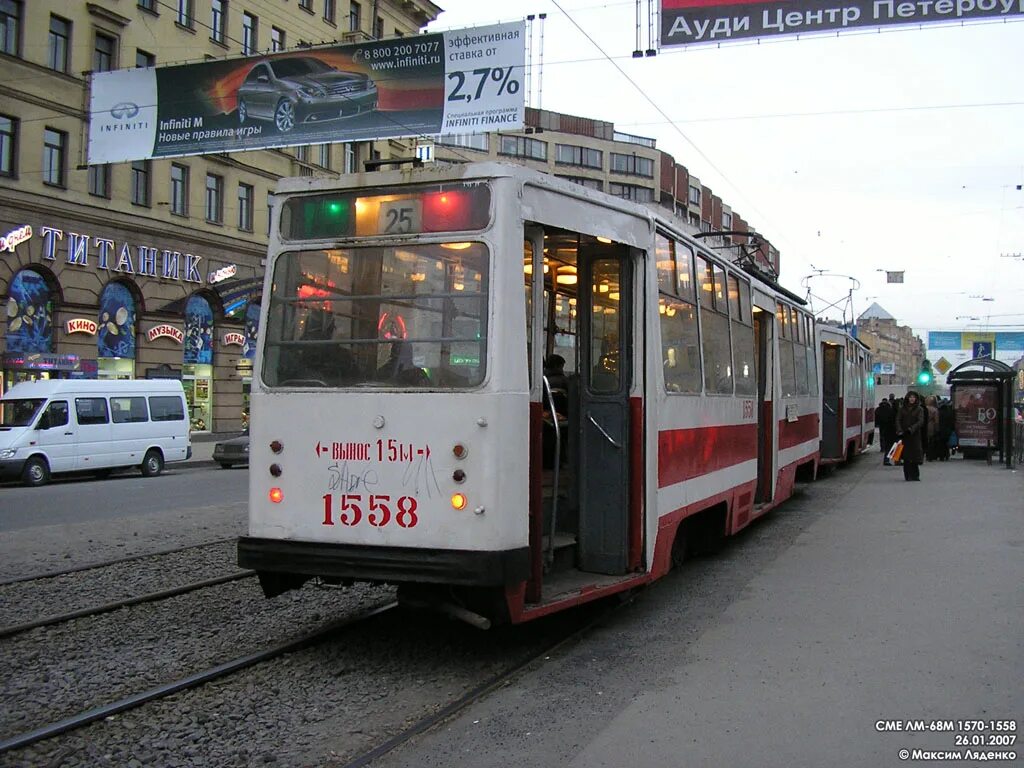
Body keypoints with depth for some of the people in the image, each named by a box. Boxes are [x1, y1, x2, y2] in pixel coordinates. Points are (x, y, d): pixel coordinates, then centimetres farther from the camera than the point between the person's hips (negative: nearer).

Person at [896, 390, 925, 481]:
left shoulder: (919, 409, 3)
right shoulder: (902, 409, 10)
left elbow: (920, 421, -8)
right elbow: (898, 420, 4)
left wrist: (911, 429, -22)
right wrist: (899, 430, -13)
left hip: (915, 435, -2)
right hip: (904, 435, 2)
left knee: (915, 456, -6)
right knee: (906, 457, -1)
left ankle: (915, 475, 1)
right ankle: (908, 475, 3)